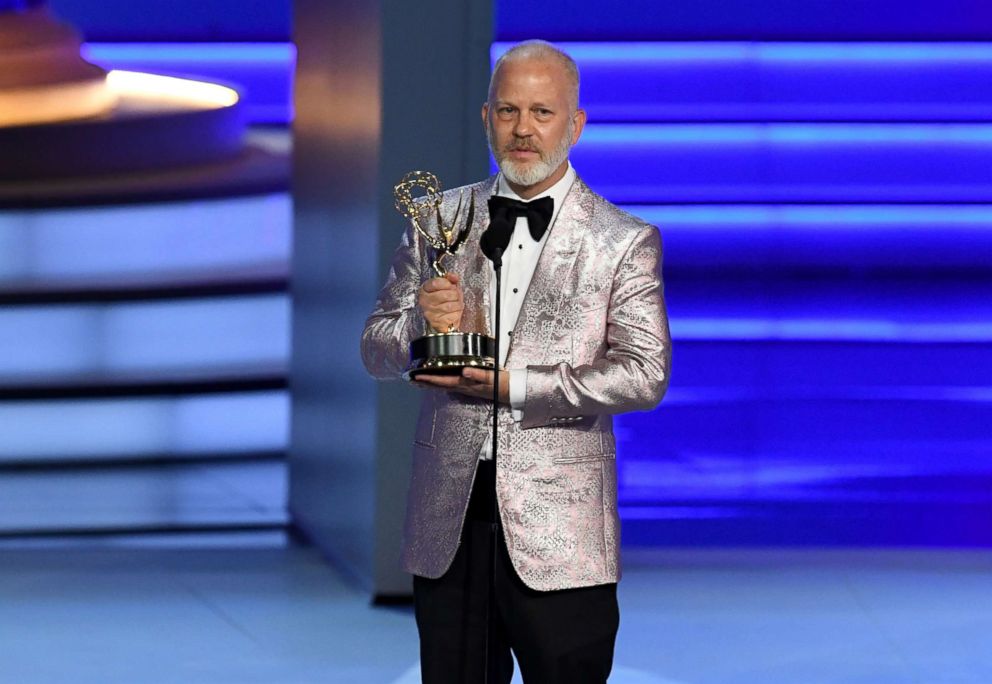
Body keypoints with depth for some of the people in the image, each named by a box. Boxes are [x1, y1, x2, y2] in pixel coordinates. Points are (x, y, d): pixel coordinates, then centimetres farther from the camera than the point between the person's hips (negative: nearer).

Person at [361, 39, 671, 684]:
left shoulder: (624, 242, -1)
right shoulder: (440, 219, 10)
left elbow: (645, 375, -11)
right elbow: (377, 350, 12)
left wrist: (512, 385, -16)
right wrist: (423, 322, -12)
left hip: (558, 531, -3)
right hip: (447, 517, 3)